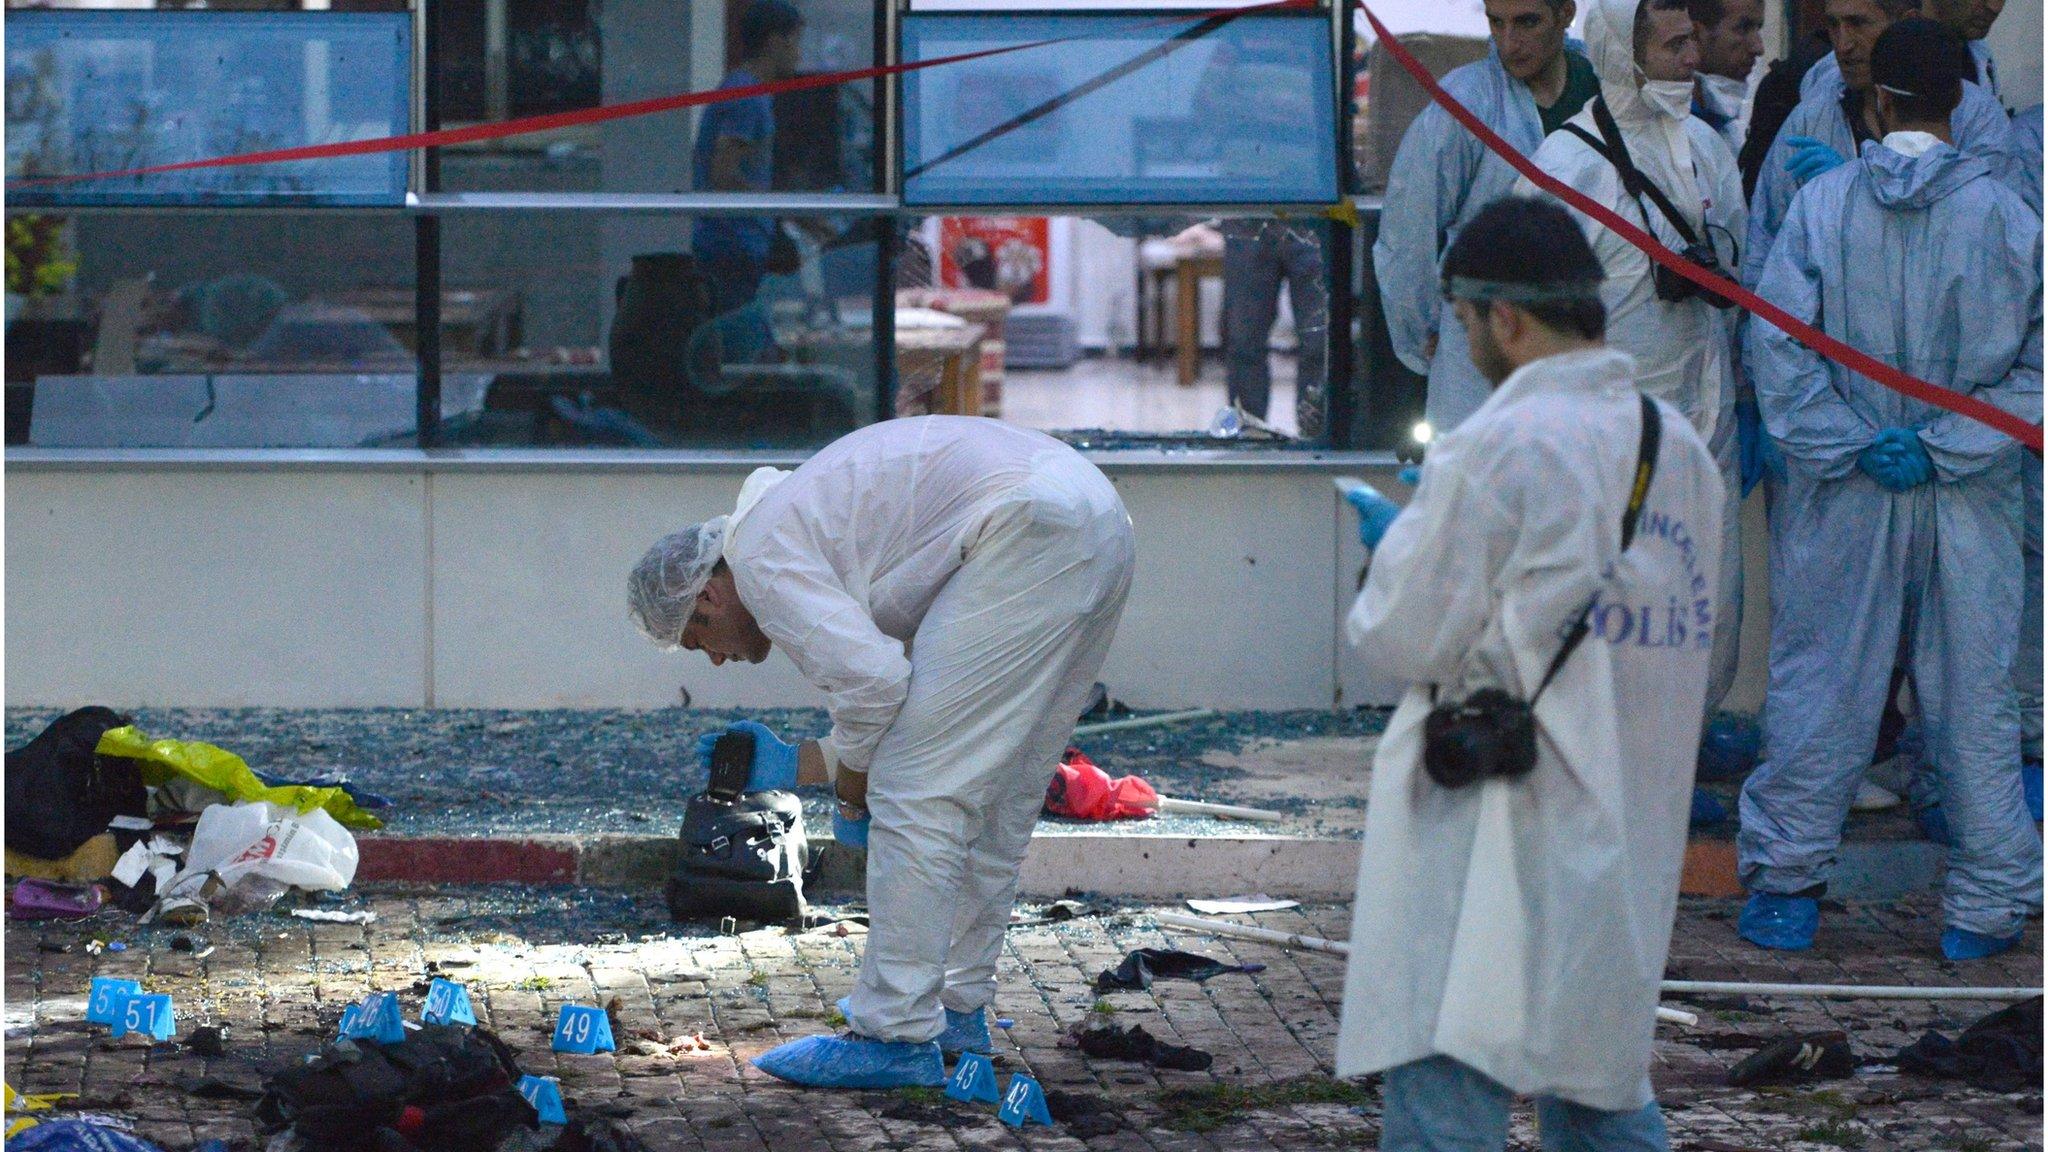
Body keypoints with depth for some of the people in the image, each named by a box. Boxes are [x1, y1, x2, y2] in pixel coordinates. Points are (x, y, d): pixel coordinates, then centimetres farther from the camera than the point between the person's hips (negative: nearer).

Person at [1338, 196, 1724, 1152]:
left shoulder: (1493, 449, -14)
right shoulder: (1681, 448, 8)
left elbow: (1411, 639, -13)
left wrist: (1396, 544, 9)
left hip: (1500, 834, -8)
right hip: (1630, 843, 8)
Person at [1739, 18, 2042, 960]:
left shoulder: (1822, 204, -7)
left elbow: (1780, 351, -11)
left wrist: (1852, 446, -8)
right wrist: (1947, 448, -8)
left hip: (1841, 497, 0)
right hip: (1966, 500, 0)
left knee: (1817, 685, 9)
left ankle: (1785, 882, 14)